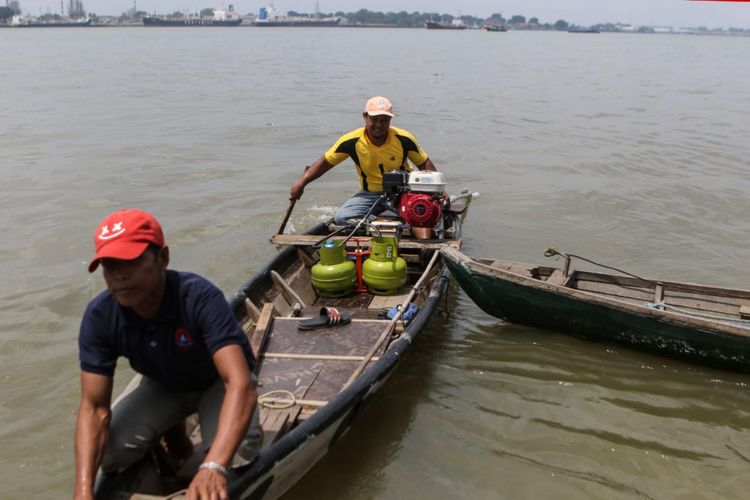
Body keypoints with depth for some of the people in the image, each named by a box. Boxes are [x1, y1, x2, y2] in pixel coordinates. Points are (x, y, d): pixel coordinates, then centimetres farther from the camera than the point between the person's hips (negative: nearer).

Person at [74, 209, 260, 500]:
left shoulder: (199, 298, -37)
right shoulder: (100, 317, -23)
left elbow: (240, 384, -47)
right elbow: (94, 407, -22)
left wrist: (213, 467, -62)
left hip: (218, 382, -3)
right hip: (162, 387, 4)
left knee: (235, 457, -31)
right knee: (107, 453, -19)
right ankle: (172, 430, 13)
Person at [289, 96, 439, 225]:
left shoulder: (403, 139, -12)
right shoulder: (351, 141, -12)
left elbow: (425, 164, 1)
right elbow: (325, 162, -3)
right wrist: (302, 182, -14)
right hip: (369, 194, 0)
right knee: (341, 218, -23)